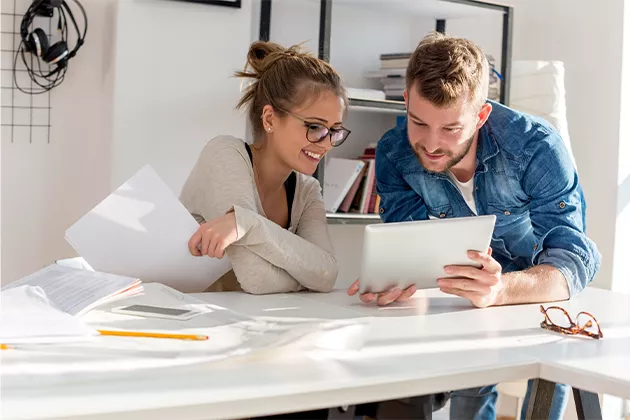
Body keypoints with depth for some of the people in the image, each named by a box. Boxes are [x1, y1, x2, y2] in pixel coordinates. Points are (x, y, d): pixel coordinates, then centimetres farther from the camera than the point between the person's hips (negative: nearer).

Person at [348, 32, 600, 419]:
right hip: (470, 304, 2)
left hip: (544, 298, -1)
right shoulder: (394, 153, -18)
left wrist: (502, 288, -55)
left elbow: (574, 261, -33)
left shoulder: (536, 147, -27)